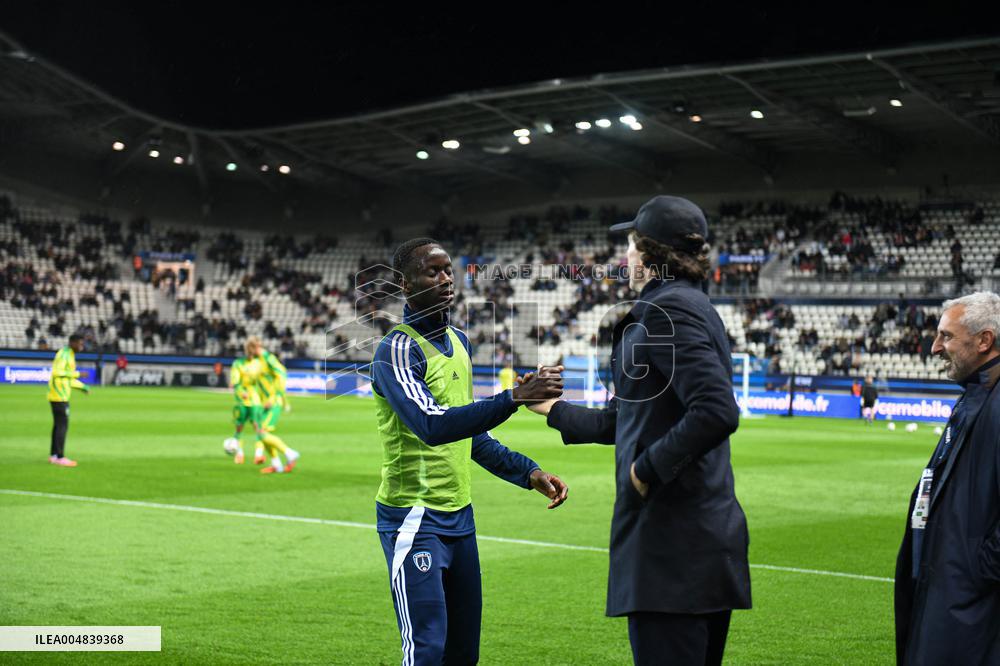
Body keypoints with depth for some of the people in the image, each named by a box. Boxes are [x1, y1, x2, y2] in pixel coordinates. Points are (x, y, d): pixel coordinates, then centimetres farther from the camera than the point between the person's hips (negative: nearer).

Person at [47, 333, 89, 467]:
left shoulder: (69, 355, 16)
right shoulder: (63, 354, -14)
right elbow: (57, 373, -26)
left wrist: (82, 386, 20)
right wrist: (77, 374, -23)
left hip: (56, 396, 10)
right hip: (60, 396, -10)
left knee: (58, 425, 12)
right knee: (63, 425, -8)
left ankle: (53, 455, 16)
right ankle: (60, 457, -7)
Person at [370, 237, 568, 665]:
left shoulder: (459, 342, 12)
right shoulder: (396, 352, -15)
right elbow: (433, 426, -31)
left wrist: (528, 473, 14)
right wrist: (514, 397, -37)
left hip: (459, 516, 8)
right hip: (415, 520, -8)